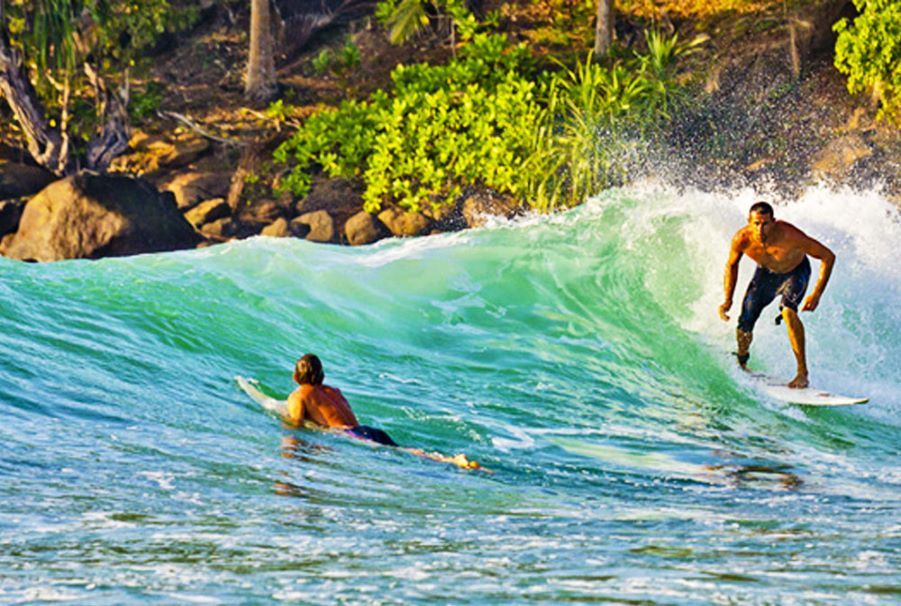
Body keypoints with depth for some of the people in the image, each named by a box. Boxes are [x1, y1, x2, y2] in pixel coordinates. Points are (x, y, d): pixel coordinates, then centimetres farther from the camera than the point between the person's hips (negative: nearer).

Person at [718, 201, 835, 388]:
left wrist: (816, 294, -33)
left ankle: (802, 373, -24)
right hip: (766, 272, 3)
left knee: (788, 311, -31)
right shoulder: (742, 239, -29)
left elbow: (828, 256, -29)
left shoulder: (789, 236, -39)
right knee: (744, 324, -6)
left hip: (795, 271, -3)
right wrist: (727, 300, -11)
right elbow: (732, 265, -5)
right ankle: (741, 362, 28)